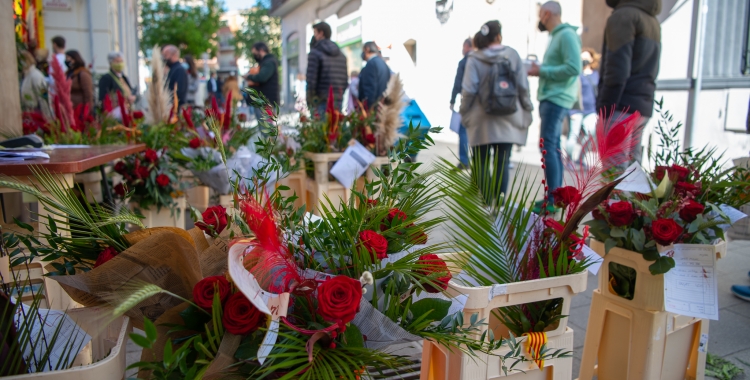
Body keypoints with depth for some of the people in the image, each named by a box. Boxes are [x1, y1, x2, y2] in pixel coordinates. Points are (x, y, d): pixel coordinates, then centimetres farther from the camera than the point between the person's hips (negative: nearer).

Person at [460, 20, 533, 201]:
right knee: (503, 162, 7)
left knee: (482, 163, 8)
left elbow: (468, 90, -9)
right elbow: (523, 86, 0)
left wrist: (464, 112, 4)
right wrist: (527, 110, 10)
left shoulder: (474, 59, -4)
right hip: (508, 120, 1)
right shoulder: (512, 54, 0)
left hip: (482, 120, -1)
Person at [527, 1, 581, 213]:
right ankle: (556, 197, 16)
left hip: (556, 100, -10)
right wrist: (539, 70, 7)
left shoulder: (567, 35, -11)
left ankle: (553, 200, -10)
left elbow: (573, 68, -21)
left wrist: (541, 71, -15)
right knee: (553, 147, 10)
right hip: (551, 98, 10)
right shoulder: (556, 36, 19)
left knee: (548, 147, -12)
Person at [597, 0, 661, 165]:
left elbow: (617, 71, -15)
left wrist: (604, 110, -14)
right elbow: (650, 69, 20)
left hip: (622, 108, -9)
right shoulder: (652, 20, 21)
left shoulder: (623, 16, -6)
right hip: (642, 107, 9)